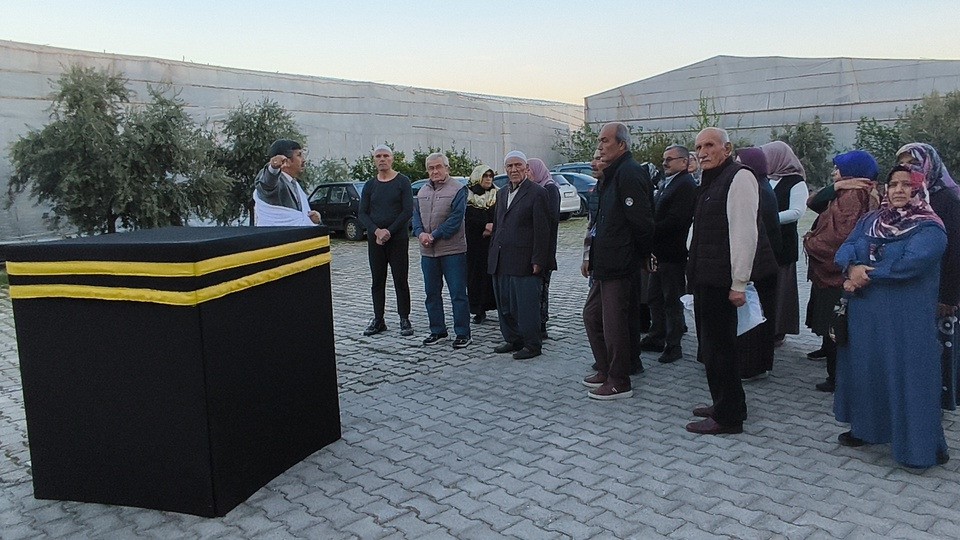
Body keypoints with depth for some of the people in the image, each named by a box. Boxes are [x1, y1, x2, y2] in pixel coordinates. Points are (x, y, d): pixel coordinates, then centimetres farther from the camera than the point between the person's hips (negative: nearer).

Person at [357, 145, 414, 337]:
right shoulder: (370, 185, 9)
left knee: (400, 280, 0)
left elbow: (408, 211, -8)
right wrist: (376, 231, -13)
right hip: (374, 239, 4)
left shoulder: (402, 182, -1)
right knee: (377, 281, 8)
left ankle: (404, 319, 8)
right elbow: (362, 213, 4)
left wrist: (389, 231, -14)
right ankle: (378, 320, 15)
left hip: (398, 238, -3)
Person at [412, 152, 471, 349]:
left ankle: (463, 333, 6)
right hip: (427, 251, 6)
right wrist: (420, 233, -10)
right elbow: (416, 216, 11)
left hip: (452, 249, -6)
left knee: (458, 293, -2)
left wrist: (434, 235, -17)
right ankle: (437, 331, 24)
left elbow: (456, 218, -14)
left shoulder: (458, 189, -6)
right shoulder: (422, 191, 14)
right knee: (432, 293, 12)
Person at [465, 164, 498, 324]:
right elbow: (467, 219, -5)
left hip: (493, 243, 1)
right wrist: (486, 225, -16)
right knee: (476, 274, 0)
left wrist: (493, 228, -14)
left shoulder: (497, 195, 6)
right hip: (474, 244, -1)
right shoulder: (467, 195, 2)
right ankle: (479, 311, 6)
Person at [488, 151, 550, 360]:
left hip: (523, 262, -7)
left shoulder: (537, 193, -6)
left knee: (526, 305, -1)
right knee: (504, 305, 13)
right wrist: (492, 254, 15)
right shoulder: (502, 194, 17)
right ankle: (512, 340, 26)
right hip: (500, 262, 7)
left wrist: (538, 261, -14)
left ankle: (532, 345, 10)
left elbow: (542, 230, -10)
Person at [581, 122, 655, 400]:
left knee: (614, 323, -1)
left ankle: (619, 382, 12)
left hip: (619, 265, -11)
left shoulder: (629, 173, -17)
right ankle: (605, 371, 30)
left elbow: (641, 220, -20)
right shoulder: (612, 174, 16)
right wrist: (594, 257, 17)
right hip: (605, 264, 11)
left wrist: (642, 255, -10)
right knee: (592, 315, 17)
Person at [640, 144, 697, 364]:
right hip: (659, 251, 10)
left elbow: (675, 220, -23)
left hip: (673, 253, -9)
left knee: (672, 300, -1)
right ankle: (656, 337, 28)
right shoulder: (665, 184, 16)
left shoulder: (686, 185, -14)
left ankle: (674, 346, 9)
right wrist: (651, 243, 5)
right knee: (655, 297, 16)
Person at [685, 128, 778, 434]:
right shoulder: (709, 181, 17)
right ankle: (724, 405, 30)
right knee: (711, 344, 17)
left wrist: (739, 283, -22)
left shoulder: (738, 178, -13)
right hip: (707, 278, 10)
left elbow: (745, 233, -20)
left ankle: (728, 418, 10)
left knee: (718, 347, -2)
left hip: (722, 280, -10)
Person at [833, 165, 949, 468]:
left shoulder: (930, 228, -8)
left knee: (908, 375, -2)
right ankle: (866, 428, 27)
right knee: (865, 370, 13)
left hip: (906, 321, -6)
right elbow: (845, 250, 0)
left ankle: (920, 446, 8)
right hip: (865, 316, 6)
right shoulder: (869, 221, 11)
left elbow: (909, 263, -23)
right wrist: (852, 268, -22)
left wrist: (864, 273, -14)